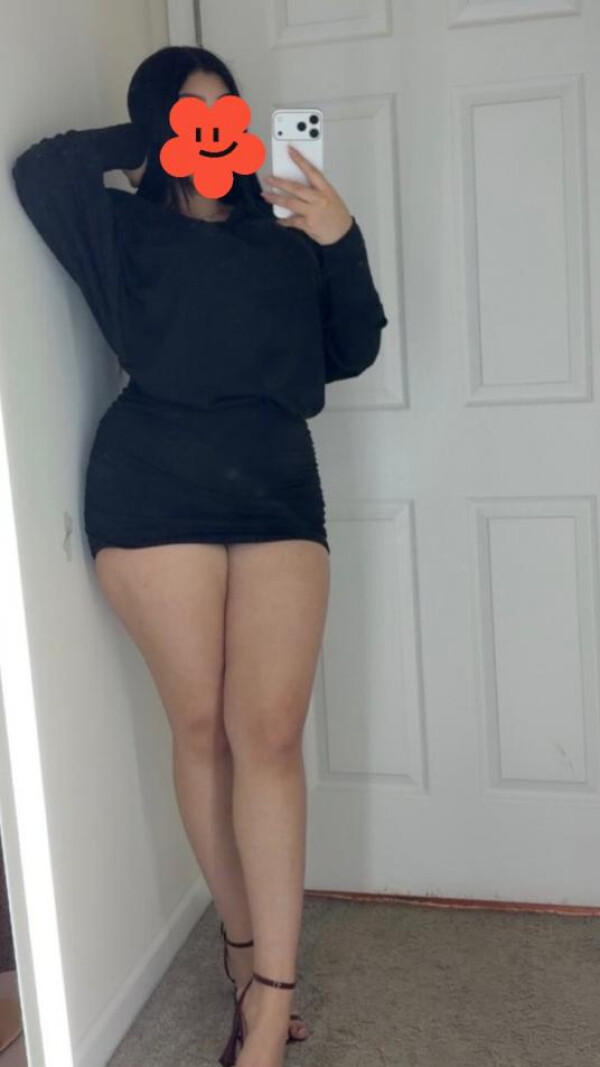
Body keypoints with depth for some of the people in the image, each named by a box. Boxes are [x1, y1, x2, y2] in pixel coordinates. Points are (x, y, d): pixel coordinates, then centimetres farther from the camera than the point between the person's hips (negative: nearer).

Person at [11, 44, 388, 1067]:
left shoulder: (284, 239, 21)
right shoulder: (126, 231, 13)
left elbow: (350, 354, 13)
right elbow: (37, 171, -5)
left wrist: (342, 243, -1)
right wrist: (149, 145, 7)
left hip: (277, 487, 2)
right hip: (156, 490, -1)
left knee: (269, 733, -7)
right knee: (200, 728, 1)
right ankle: (246, 950, 18)